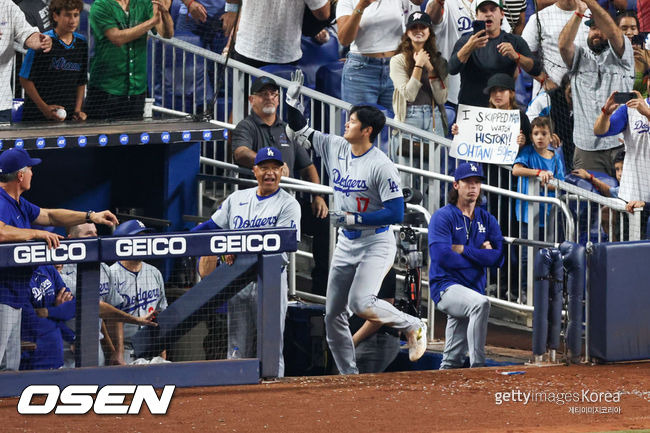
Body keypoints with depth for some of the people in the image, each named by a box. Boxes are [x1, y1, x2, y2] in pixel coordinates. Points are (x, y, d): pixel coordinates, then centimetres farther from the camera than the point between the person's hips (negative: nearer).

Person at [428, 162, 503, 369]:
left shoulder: (487, 220, 14)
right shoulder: (443, 217, -3)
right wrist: (480, 256, -7)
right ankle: (477, 368, -38)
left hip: (474, 288, 7)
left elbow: (499, 257, 0)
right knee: (480, 303, -35)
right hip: (446, 287, -7)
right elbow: (442, 257, -17)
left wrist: (463, 250, -8)